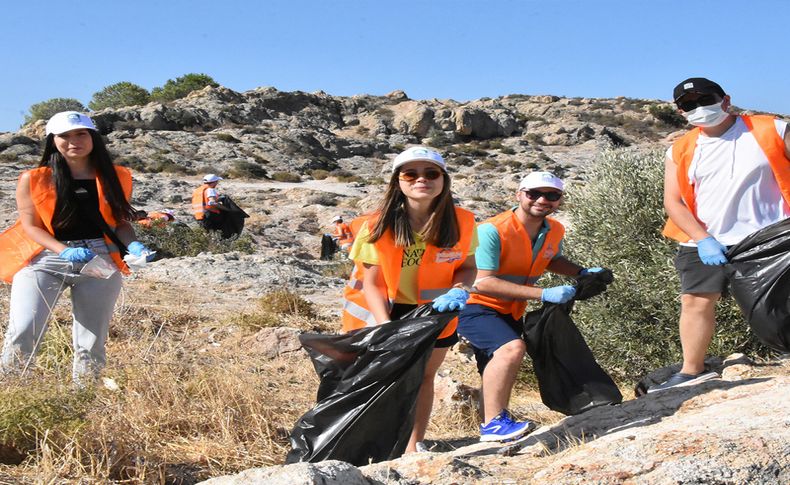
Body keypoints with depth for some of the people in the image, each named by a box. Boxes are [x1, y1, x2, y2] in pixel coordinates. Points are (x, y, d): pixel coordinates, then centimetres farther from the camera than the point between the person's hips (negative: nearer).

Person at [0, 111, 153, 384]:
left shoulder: (115, 178, 10)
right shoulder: (33, 180, 4)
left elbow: (120, 222, 14)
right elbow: (31, 226, -1)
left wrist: (132, 245, -9)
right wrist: (64, 251, -18)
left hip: (100, 261, 2)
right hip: (44, 259, -2)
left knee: (92, 341, 5)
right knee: (23, 330, -18)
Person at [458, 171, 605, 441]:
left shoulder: (555, 231, -2)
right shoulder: (492, 231, -26)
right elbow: (482, 282, -33)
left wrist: (581, 273, 0)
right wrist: (543, 294, -35)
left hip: (511, 312, 8)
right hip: (476, 308, -8)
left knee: (500, 374, 22)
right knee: (512, 348, -32)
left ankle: (492, 428, 42)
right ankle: (493, 424, -24)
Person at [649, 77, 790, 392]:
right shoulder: (681, 151, 4)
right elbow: (673, 202, 0)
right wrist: (702, 239, -13)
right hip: (707, 242, 2)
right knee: (695, 301, 1)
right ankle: (691, 372, 12)